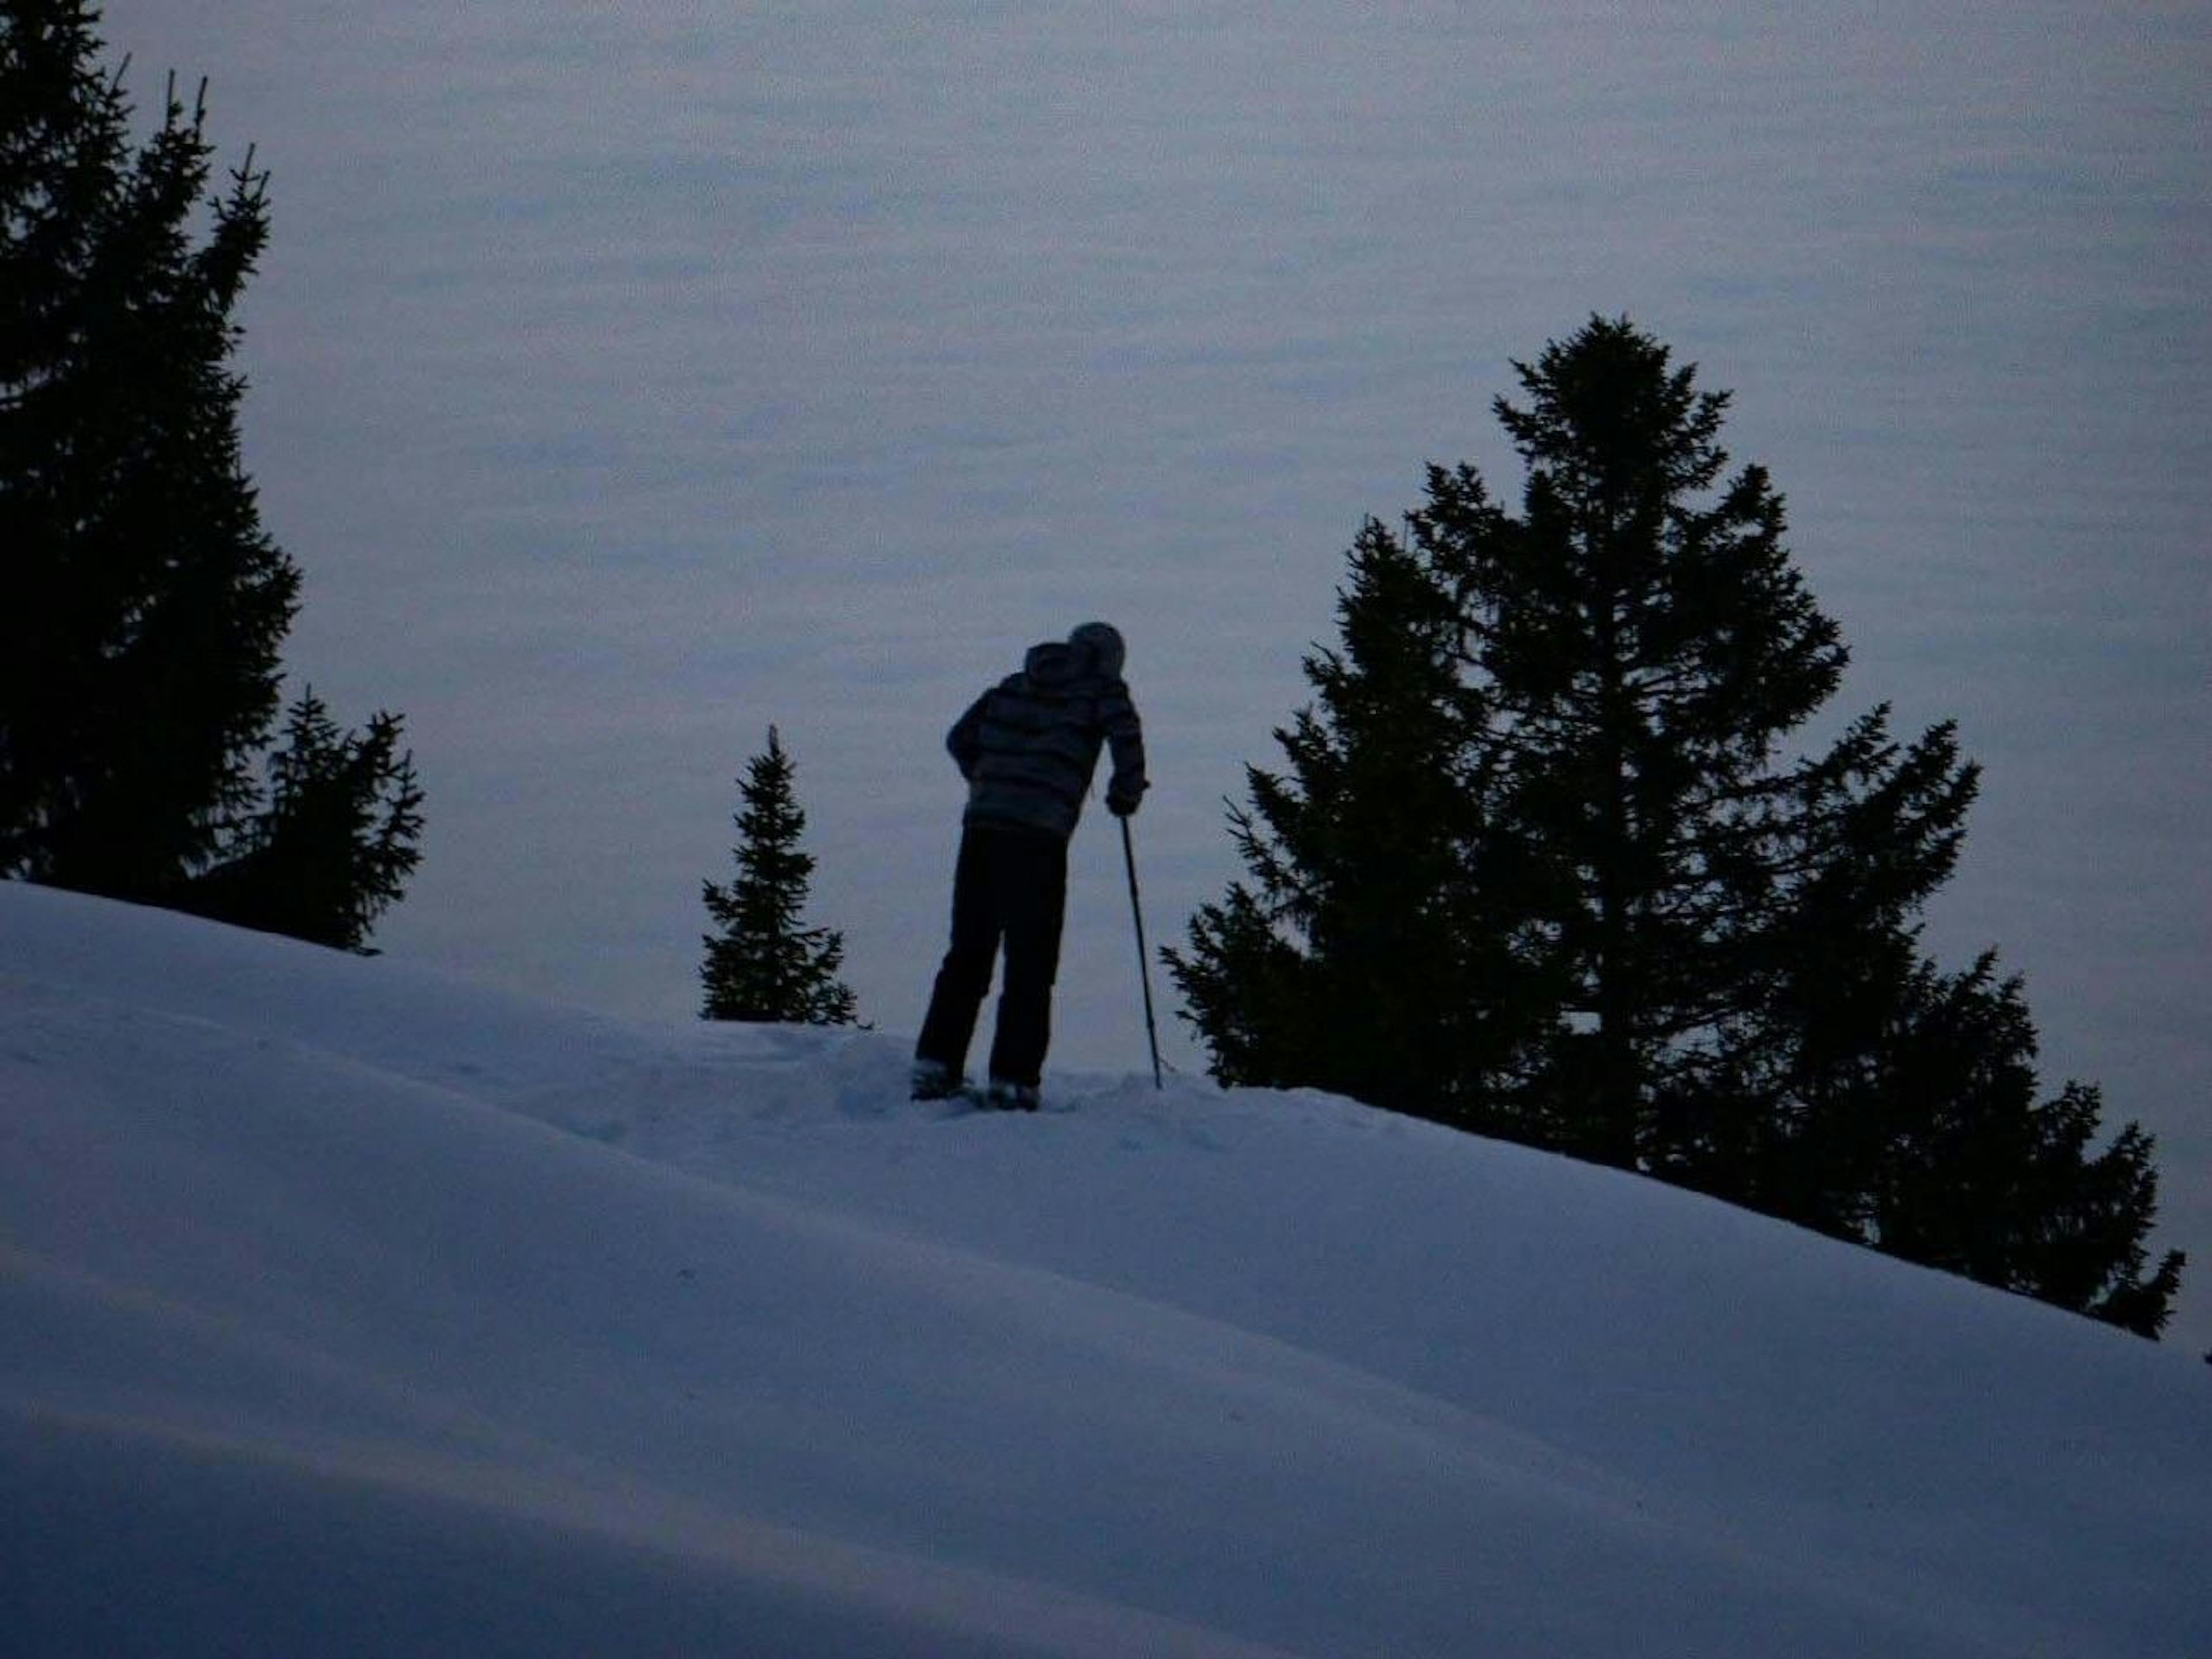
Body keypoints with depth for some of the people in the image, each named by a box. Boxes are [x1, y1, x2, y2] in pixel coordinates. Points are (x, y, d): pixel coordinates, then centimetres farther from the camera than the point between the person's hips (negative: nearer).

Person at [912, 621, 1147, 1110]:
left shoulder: (1014, 686, 20)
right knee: (1031, 963, 0)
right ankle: (1012, 1079, -6)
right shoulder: (1100, 689, 7)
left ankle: (936, 1063, 9)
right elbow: (1125, 734, -11)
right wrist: (1127, 793, 3)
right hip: (1039, 833, -5)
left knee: (968, 951, 13)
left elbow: (960, 738, 21)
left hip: (981, 826, 5)